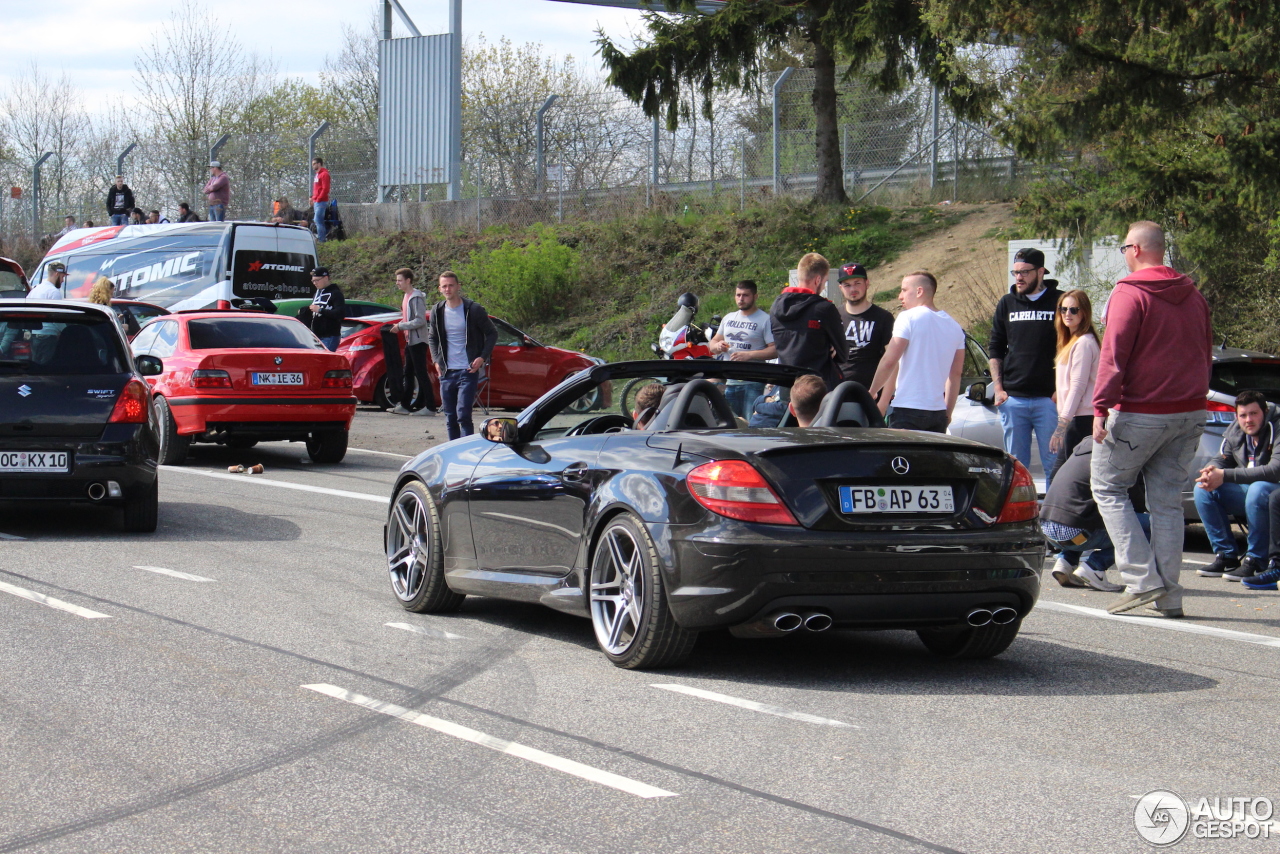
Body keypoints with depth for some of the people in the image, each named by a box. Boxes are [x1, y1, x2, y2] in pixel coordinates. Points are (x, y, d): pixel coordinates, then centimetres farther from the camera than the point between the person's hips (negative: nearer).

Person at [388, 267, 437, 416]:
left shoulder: (416, 297, -15)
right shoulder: (406, 296, 15)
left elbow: (420, 320, -22)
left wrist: (401, 326, -18)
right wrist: (399, 326, 8)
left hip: (418, 341, -10)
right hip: (410, 341, 10)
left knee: (421, 373, -9)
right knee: (408, 374, 12)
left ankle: (430, 407, -7)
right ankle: (405, 405, 17)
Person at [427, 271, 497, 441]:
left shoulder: (473, 309, -6)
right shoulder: (438, 311, 7)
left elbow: (492, 333, 2)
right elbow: (432, 337, 21)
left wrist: (483, 358, -10)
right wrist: (436, 360, 7)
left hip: (468, 371, -5)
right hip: (447, 372, 5)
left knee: (463, 415, -13)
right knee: (450, 418, 7)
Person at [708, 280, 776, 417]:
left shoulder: (765, 320, -2)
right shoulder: (728, 318, 18)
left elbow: (775, 349, -11)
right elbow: (713, 344, 24)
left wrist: (749, 355, -20)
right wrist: (718, 346, -1)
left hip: (752, 384, -6)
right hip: (727, 382, 6)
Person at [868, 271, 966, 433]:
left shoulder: (908, 318, -7)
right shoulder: (954, 327, 14)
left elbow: (889, 362, -12)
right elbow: (955, 374, 17)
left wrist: (871, 392, 0)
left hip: (908, 409, -6)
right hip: (938, 412, 6)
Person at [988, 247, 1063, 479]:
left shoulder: (1059, 302, 1)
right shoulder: (1007, 304, 12)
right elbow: (995, 349, 15)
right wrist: (998, 388, 5)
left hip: (1048, 399, -3)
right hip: (1012, 399, 3)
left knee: (1053, 464, -3)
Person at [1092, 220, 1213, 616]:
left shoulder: (1129, 293, -11)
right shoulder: (1194, 296, 12)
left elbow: (1114, 354, -17)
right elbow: (1205, 355, 17)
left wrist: (1102, 407, -19)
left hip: (1141, 413, -7)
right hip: (1190, 413, 7)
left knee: (1108, 487, 6)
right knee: (1168, 500, 11)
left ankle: (1142, 578, -6)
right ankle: (1169, 593, 8)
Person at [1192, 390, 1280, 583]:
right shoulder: (1235, 433, 2)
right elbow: (1220, 460, 6)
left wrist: (1225, 476, -32)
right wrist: (1210, 472, -22)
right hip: (1248, 494, 7)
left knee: (1258, 489, -38)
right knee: (1202, 489, -8)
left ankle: (1255, 560, -25)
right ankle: (1225, 556, -7)